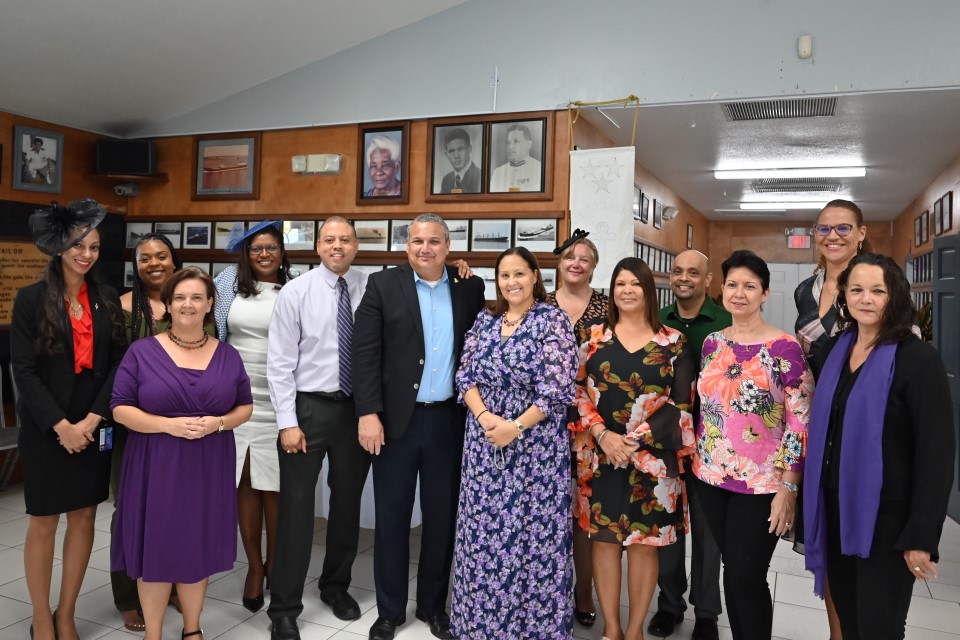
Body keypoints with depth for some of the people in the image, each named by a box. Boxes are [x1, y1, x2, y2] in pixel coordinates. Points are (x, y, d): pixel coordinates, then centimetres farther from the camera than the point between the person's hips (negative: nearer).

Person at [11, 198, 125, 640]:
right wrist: (61, 426, -14)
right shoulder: (31, 298, -4)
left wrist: (92, 419, -9)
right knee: (44, 522, 6)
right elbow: (24, 370, -8)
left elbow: (117, 363, 2)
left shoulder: (107, 299, 4)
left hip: (94, 427, 3)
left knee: (84, 519, 9)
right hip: (45, 429, -3)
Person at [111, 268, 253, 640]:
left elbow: (245, 406, 7)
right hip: (155, 467, -2)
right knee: (155, 549, 6)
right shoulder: (142, 351, -3)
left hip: (208, 468, 2)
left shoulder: (228, 355, 4)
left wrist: (218, 423, -13)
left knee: (198, 548, 13)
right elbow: (120, 408, -5)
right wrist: (168, 424, -19)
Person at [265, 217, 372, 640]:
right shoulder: (296, 292, -5)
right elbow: (280, 362, -6)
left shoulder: (371, 289, -1)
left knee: (348, 503, 15)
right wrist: (288, 422, -9)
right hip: (309, 407, -2)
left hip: (356, 407, 2)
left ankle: (336, 586, 35)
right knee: (297, 507, 3)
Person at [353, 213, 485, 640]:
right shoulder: (383, 285, -1)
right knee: (391, 518, 9)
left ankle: (434, 606, 31)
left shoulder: (470, 289, 5)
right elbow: (365, 352, -6)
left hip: (448, 420, 2)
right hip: (396, 419, -1)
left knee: (442, 518, 12)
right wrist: (368, 413, -12)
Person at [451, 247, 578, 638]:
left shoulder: (553, 320, -6)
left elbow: (557, 388, -12)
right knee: (484, 532, 11)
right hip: (484, 439, 4)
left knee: (532, 531, 3)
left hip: (535, 442, -4)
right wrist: (484, 417, -11)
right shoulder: (485, 320, 8)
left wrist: (516, 427, -15)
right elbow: (465, 375, 5)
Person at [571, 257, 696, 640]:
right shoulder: (593, 336, 5)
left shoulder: (673, 342, 2)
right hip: (599, 455, 1)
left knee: (644, 541, 6)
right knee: (604, 538, 6)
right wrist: (602, 435, -12)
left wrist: (635, 440, -11)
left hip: (652, 458, -1)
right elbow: (577, 392, 2)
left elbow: (681, 405, -2)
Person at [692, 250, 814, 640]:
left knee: (747, 576, 1)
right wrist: (696, 459, 12)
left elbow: (801, 422, -12)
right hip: (712, 476, 5)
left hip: (761, 482, -5)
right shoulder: (712, 343, 5)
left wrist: (788, 488, -14)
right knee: (730, 570, 15)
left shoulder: (784, 347, -11)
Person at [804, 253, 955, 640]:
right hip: (835, 508, 5)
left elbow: (937, 452, -15)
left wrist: (922, 535, -16)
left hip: (886, 517, -5)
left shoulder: (918, 359, -13)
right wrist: (813, 501, 8)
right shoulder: (833, 350, 4)